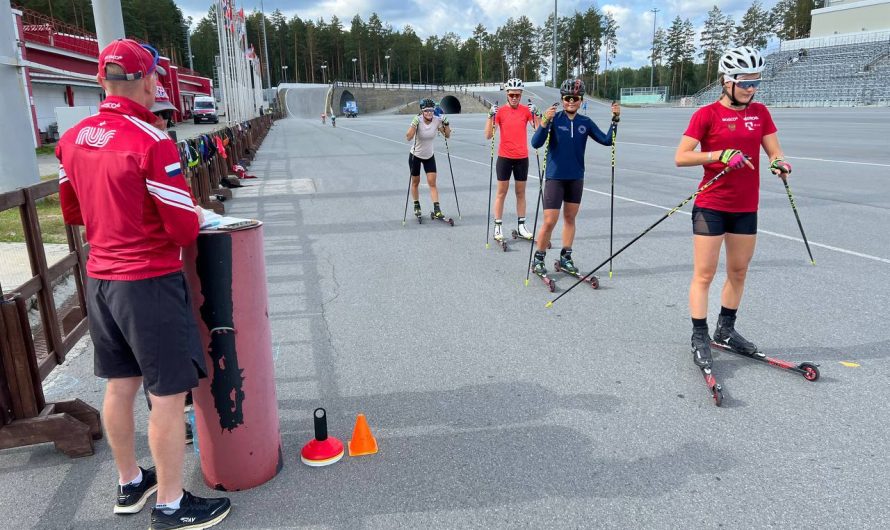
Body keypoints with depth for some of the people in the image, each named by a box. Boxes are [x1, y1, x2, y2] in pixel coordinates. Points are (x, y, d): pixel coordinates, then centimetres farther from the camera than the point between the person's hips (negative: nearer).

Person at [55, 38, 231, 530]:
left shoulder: (72, 139, 5)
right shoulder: (151, 142, -19)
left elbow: (74, 211, 17)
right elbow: (185, 229, -18)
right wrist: (195, 214, 2)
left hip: (99, 279, 8)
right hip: (149, 283, -8)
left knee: (119, 386, 19)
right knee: (168, 395, 4)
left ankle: (129, 484, 37)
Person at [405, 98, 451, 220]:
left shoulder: (437, 120, -12)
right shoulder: (418, 120, -22)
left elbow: (447, 135, -6)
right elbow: (408, 137, -32)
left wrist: (446, 123, -21)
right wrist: (414, 124, -43)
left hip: (429, 156, 2)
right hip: (415, 156, -2)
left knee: (432, 182, -6)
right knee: (415, 182, 11)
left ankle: (437, 210, -7)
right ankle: (416, 206, 31)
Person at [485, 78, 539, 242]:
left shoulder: (526, 110, -1)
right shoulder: (500, 111, -5)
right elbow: (488, 135, -11)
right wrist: (491, 116, -22)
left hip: (522, 158, 2)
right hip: (504, 158, -2)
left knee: (520, 192, 10)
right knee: (501, 192, 3)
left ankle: (521, 226, 18)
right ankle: (498, 227, 8)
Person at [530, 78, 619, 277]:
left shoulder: (585, 123, 4)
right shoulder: (554, 119, -8)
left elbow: (607, 140, 3)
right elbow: (536, 143, -20)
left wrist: (615, 119, -9)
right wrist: (545, 121, -34)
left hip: (576, 178, 5)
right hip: (555, 177, -4)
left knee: (570, 218, 11)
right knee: (549, 221, -6)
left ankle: (565, 258, 23)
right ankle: (538, 259, 9)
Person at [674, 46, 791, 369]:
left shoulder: (760, 113, 7)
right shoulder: (707, 114, -8)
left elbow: (775, 151, 6)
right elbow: (680, 158, -14)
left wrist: (779, 163, -17)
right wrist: (720, 154, -25)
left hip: (746, 208, 6)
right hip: (711, 206, -5)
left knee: (738, 273, 14)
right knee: (704, 273, -2)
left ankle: (725, 330, 30)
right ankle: (699, 339, 7)